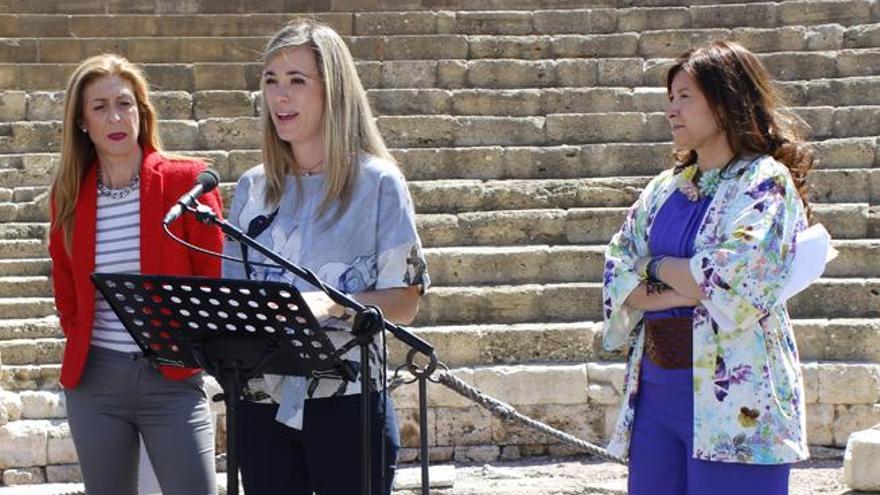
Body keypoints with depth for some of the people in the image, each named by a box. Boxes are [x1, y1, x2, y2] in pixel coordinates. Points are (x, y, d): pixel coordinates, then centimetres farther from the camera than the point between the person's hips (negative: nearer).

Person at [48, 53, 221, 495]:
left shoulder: (184, 179, -3)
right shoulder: (70, 192, 6)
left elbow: (215, 276, 1)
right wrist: (79, 336, 11)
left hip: (171, 378, -3)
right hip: (94, 378, 3)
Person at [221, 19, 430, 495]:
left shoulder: (376, 182, -3)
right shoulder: (253, 187, 11)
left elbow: (405, 301, -6)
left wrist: (333, 305, -23)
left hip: (346, 401, -4)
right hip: (263, 401, 4)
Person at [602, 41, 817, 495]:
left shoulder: (765, 181, -5)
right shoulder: (665, 189, 16)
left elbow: (735, 273, -18)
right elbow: (618, 267, 8)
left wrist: (658, 268, -3)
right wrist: (683, 290, -10)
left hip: (731, 403, -6)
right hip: (656, 389, 7)